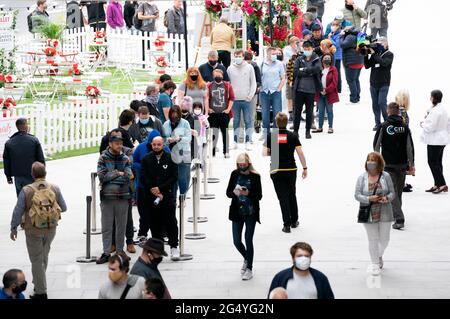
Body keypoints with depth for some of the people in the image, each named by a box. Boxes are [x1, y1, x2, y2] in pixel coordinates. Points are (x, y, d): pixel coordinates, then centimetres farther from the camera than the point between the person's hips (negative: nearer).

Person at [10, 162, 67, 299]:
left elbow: (18, 212, -10)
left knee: (37, 260, 5)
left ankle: (41, 292, 7)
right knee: (44, 256, 23)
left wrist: (13, 228, 3)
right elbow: (63, 208, 3)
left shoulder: (26, 191, -15)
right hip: (51, 229, 3)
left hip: (33, 231, -3)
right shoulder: (55, 189, -7)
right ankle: (38, 283, 36)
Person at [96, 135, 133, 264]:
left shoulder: (126, 159, 7)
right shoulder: (103, 158, 2)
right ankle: (106, 252, 6)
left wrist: (111, 176, -9)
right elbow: (102, 176, -10)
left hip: (123, 196, 1)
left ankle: (120, 251, 17)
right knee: (106, 226, 1)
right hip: (107, 196, -1)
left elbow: (128, 176, -7)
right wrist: (118, 174, -8)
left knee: (121, 225, 6)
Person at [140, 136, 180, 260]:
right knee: (155, 223, 3)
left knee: (171, 222, -7)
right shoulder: (146, 159, 8)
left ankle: (174, 247, -2)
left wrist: (160, 188, -10)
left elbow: (174, 177, -2)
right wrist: (153, 190, -9)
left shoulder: (170, 159, 4)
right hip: (151, 197, 2)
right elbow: (143, 178, 2)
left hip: (167, 196, -2)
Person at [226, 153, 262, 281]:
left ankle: (249, 268, 14)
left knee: (248, 240, 1)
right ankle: (246, 259, 34)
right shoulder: (235, 174, 0)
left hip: (250, 213, -3)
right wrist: (234, 192, -20)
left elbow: (259, 196, -7)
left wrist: (248, 193, -24)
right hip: (237, 213, 3)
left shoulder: (255, 176, -7)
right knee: (237, 241, 4)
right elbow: (228, 192, 2)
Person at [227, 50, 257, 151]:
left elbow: (253, 82, 4)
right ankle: (235, 141, 11)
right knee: (236, 121, 6)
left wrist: (250, 95, -6)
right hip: (235, 100, 1)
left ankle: (247, 142, -1)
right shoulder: (230, 69, 6)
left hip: (246, 100, -1)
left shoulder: (249, 67, 3)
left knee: (248, 121, -2)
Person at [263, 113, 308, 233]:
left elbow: (264, 153, -8)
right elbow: (300, 153, -8)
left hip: (276, 171, -1)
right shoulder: (293, 136, -5)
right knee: (292, 195, 19)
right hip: (291, 170, 1)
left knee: (283, 197, 3)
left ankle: (287, 224, -3)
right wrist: (305, 168, -1)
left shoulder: (271, 136, -5)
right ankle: (294, 221, 28)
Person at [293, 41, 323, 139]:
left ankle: (308, 131, 14)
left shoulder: (316, 59, 4)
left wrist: (304, 70, -11)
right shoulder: (299, 59, 8)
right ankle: (295, 130, 11)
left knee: (309, 111, 6)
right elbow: (295, 72, -6)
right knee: (297, 110, 3)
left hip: (311, 89, -1)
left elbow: (317, 69, -16)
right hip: (299, 88, 1)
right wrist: (309, 72, -10)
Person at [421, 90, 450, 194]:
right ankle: (437, 185, 17)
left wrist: (423, 124, -4)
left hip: (434, 141, -10)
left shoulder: (434, 111, -19)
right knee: (437, 163, 14)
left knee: (433, 162, -5)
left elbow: (430, 127, -23)